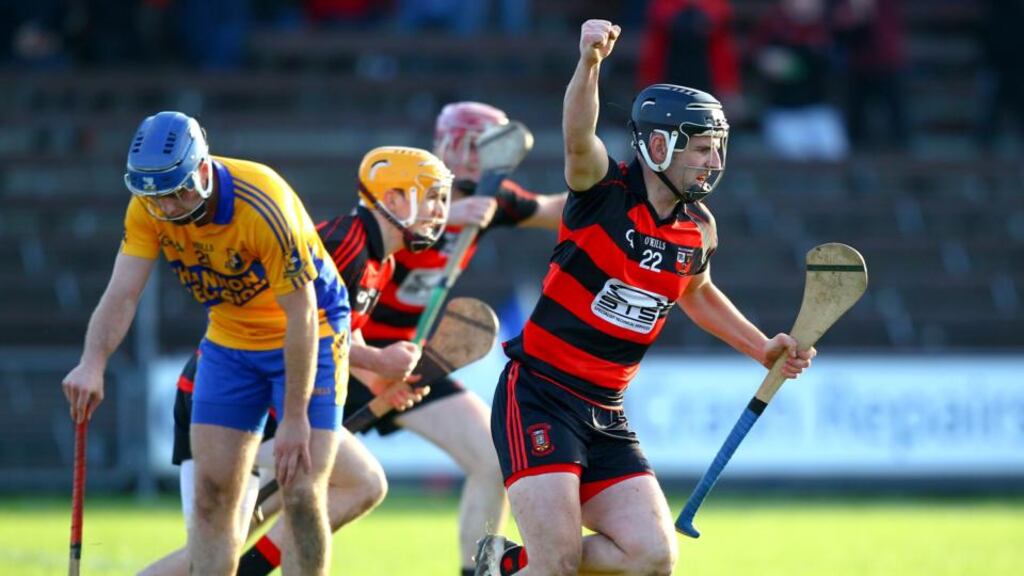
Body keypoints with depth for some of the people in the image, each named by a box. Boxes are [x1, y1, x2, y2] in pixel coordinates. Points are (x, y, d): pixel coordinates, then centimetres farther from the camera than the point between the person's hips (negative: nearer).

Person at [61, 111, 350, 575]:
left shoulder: (264, 206, -32)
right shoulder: (149, 207, -16)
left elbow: (300, 316, -27)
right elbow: (122, 293, -20)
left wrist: (295, 418, -25)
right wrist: (93, 363, -40)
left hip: (307, 338, -5)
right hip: (229, 340, 5)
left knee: (301, 494, -14)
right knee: (212, 493, -2)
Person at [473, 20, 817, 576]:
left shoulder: (699, 229, 8)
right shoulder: (605, 190, -11)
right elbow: (578, 138, -34)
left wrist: (764, 349, 25)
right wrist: (590, 61, -51)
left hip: (605, 415, 7)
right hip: (539, 396, -7)